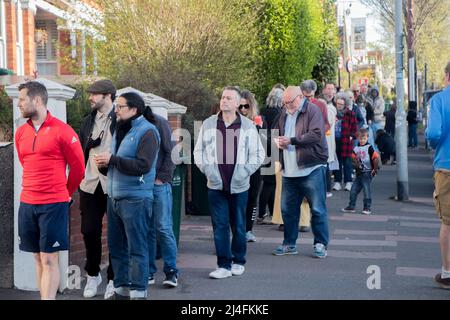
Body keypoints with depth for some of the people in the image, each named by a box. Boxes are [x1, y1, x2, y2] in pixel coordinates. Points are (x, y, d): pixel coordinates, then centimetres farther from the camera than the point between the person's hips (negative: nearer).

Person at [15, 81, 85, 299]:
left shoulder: (62, 131, -8)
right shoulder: (21, 132, 9)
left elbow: (78, 167, 0)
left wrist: (66, 194, 11)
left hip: (53, 205, -5)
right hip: (27, 204, 5)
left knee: (49, 260, -4)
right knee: (38, 258, 10)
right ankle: (44, 297, 16)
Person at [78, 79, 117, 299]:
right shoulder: (87, 122, 13)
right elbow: (81, 151, 16)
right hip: (90, 184, 5)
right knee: (89, 231, 7)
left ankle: (113, 279, 15)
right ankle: (92, 275, 25)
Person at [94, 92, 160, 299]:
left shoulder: (147, 132, -9)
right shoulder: (119, 130, 17)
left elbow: (143, 165, -21)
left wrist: (112, 160, -18)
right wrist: (104, 162, 2)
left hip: (135, 199, -8)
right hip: (114, 197, 8)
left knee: (136, 248, -2)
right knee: (116, 247, 13)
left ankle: (138, 292, 5)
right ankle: (121, 289, 23)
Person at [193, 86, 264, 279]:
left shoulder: (248, 126, 1)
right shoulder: (209, 124, 4)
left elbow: (258, 154, 5)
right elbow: (198, 151, 10)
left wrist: (246, 171, -6)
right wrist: (206, 169, -3)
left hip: (239, 185, -1)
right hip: (216, 185, 1)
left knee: (238, 226, 9)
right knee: (220, 226, 0)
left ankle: (239, 262, 24)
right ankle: (224, 265, 6)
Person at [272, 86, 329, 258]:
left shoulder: (312, 111, -6)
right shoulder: (285, 114, 16)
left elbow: (317, 134, -17)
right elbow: (279, 135, 27)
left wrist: (291, 140, -17)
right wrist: (279, 142, 2)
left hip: (312, 169, -7)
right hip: (289, 171, 7)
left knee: (317, 209, -1)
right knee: (288, 209, 11)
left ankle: (320, 244, 9)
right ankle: (289, 244, 22)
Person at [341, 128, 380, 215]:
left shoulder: (369, 148, -10)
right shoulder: (356, 149, 7)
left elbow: (376, 158, -13)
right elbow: (354, 158, 17)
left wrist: (375, 169, -11)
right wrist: (356, 165, 1)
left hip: (367, 173, -6)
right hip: (359, 173, 6)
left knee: (367, 190, -2)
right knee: (353, 190, 8)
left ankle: (367, 208, 6)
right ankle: (351, 207, 17)